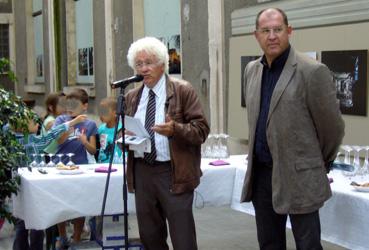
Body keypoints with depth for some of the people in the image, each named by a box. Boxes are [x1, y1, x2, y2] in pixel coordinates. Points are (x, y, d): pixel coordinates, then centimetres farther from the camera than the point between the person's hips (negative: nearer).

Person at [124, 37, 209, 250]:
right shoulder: (132, 96, 12)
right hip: (142, 172, 5)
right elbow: (127, 129, 22)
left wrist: (175, 130, -26)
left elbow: (201, 128, -8)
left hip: (173, 173, -5)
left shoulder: (183, 91, -4)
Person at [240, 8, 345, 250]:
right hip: (261, 173, 6)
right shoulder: (252, 70, 7)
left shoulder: (312, 71, -13)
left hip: (299, 177, -6)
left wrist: (320, 164, 6)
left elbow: (333, 126, -6)